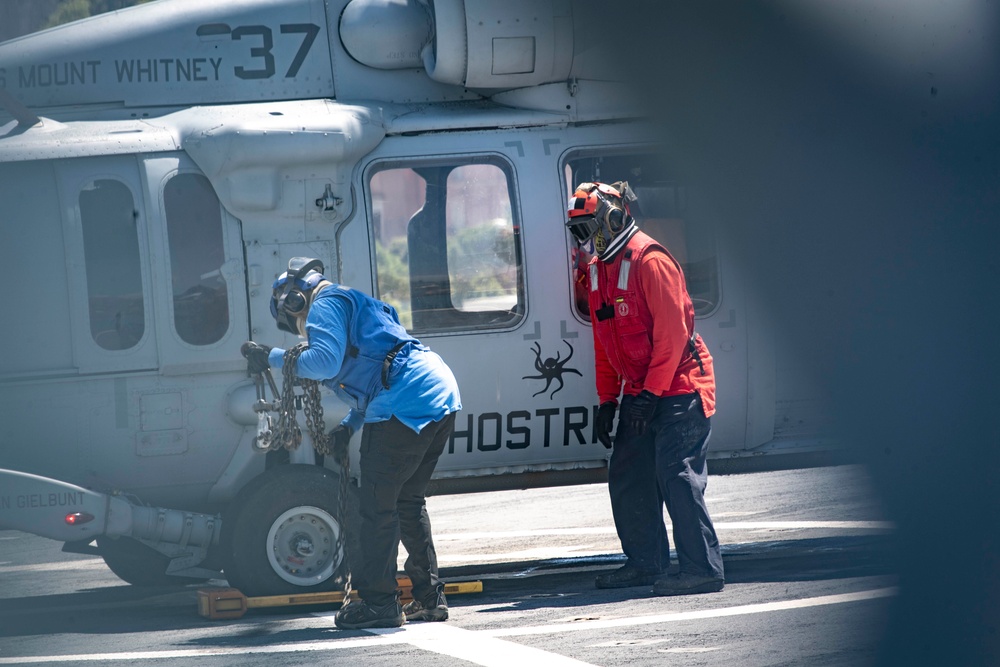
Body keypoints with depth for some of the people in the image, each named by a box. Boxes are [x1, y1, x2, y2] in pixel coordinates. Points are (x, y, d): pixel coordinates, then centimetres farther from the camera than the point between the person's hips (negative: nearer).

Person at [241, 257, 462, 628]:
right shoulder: (350, 303, 32)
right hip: (443, 395, 10)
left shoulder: (325, 306, 1)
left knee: (378, 506, -3)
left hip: (406, 407, -10)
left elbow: (326, 361, -17)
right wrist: (349, 425, 27)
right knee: (409, 502, 19)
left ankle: (379, 603, -2)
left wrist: (272, 358, -8)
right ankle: (429, 597, 21)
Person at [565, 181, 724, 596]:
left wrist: (650, 394, -18)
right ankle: (646, 562, 21)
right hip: (639, 394, 9)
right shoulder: (598, 271, 12)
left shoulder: (651, 262, -15)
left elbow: (672, 332, -18)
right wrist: (607, 400, 14)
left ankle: (703, 569, -11)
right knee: (626, 478, 10)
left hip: (677, 389, -9)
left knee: (677, 477, -13)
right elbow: (603, 341, 18)